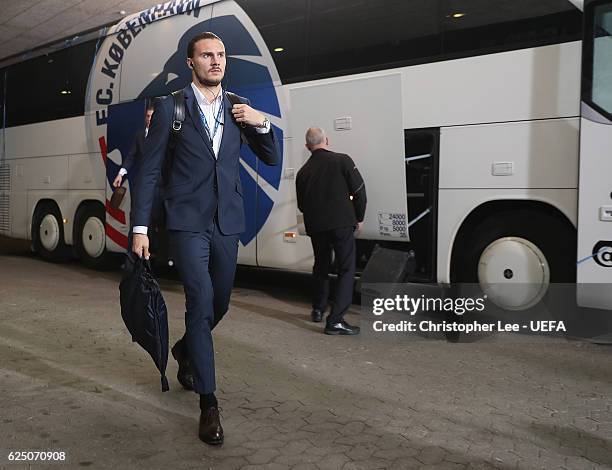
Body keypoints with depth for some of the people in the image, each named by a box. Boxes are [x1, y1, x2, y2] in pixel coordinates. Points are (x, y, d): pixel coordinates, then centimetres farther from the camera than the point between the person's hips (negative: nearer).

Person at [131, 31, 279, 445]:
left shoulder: (239, 108, 8)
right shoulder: (170, 108, -2)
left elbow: (272, 159, 10)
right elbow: (150, 171, -2)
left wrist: (261, 122, -9)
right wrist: (140, 228, -6)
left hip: (227, 224, 4)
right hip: (188, 222, -4)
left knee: (219, 304, 15)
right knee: (201, 302, -13)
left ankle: (185, 350, 46)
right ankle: (209, 403, -2)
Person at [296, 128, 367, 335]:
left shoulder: (303, 171, 8)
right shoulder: (342, 161, -3)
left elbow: (301, 205, 14)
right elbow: (359, 191, -4)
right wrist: (359, 217, 7)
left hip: (316, 227, 5)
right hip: (342, 223, -4)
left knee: (321, 267, 22)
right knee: (346, 270, 0)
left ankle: (318, 310, 35)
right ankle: (335, 320, -9)